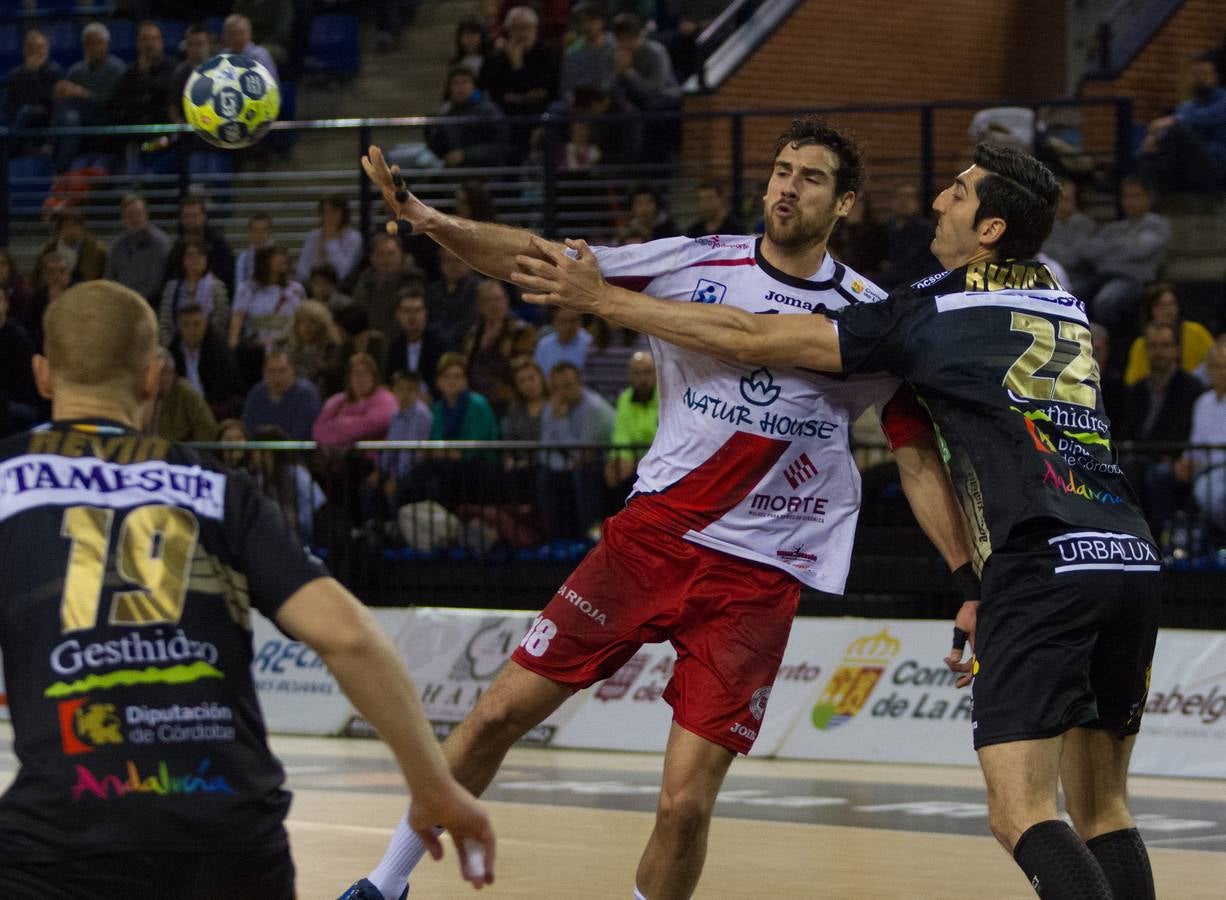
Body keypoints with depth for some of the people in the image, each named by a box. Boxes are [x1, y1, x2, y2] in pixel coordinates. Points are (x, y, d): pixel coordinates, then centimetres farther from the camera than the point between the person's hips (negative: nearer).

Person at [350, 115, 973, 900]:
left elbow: (920, 460, 5)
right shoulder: (697, 266, 0)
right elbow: (539, 260, -3)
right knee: (501, 712, 2)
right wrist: (426, 218, -18)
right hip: (652, 533, 1)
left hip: (760, 574, -1)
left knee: (686, 802, -11)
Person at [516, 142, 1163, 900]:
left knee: (1022, 815, -10)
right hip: (1133, 554, 7)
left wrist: (600, 299, 12)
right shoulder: (1068, 310, 23)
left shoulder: (929, 316, 5)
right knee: (1101, 809, 13)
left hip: (1044, 564, -7)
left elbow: (751, 341, 6)